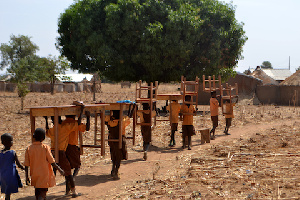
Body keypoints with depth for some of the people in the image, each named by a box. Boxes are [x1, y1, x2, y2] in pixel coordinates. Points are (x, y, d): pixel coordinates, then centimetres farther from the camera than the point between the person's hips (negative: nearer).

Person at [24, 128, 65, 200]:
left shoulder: (28, 149, -4)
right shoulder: (45, 147, -10)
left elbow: (26, 165, -3)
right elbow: (52, 162, -8)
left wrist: (27, 177, 6)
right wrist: (60, 170, 6)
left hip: (34, 176, 3)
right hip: (45, 175, -3)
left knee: (37, 194, 19)